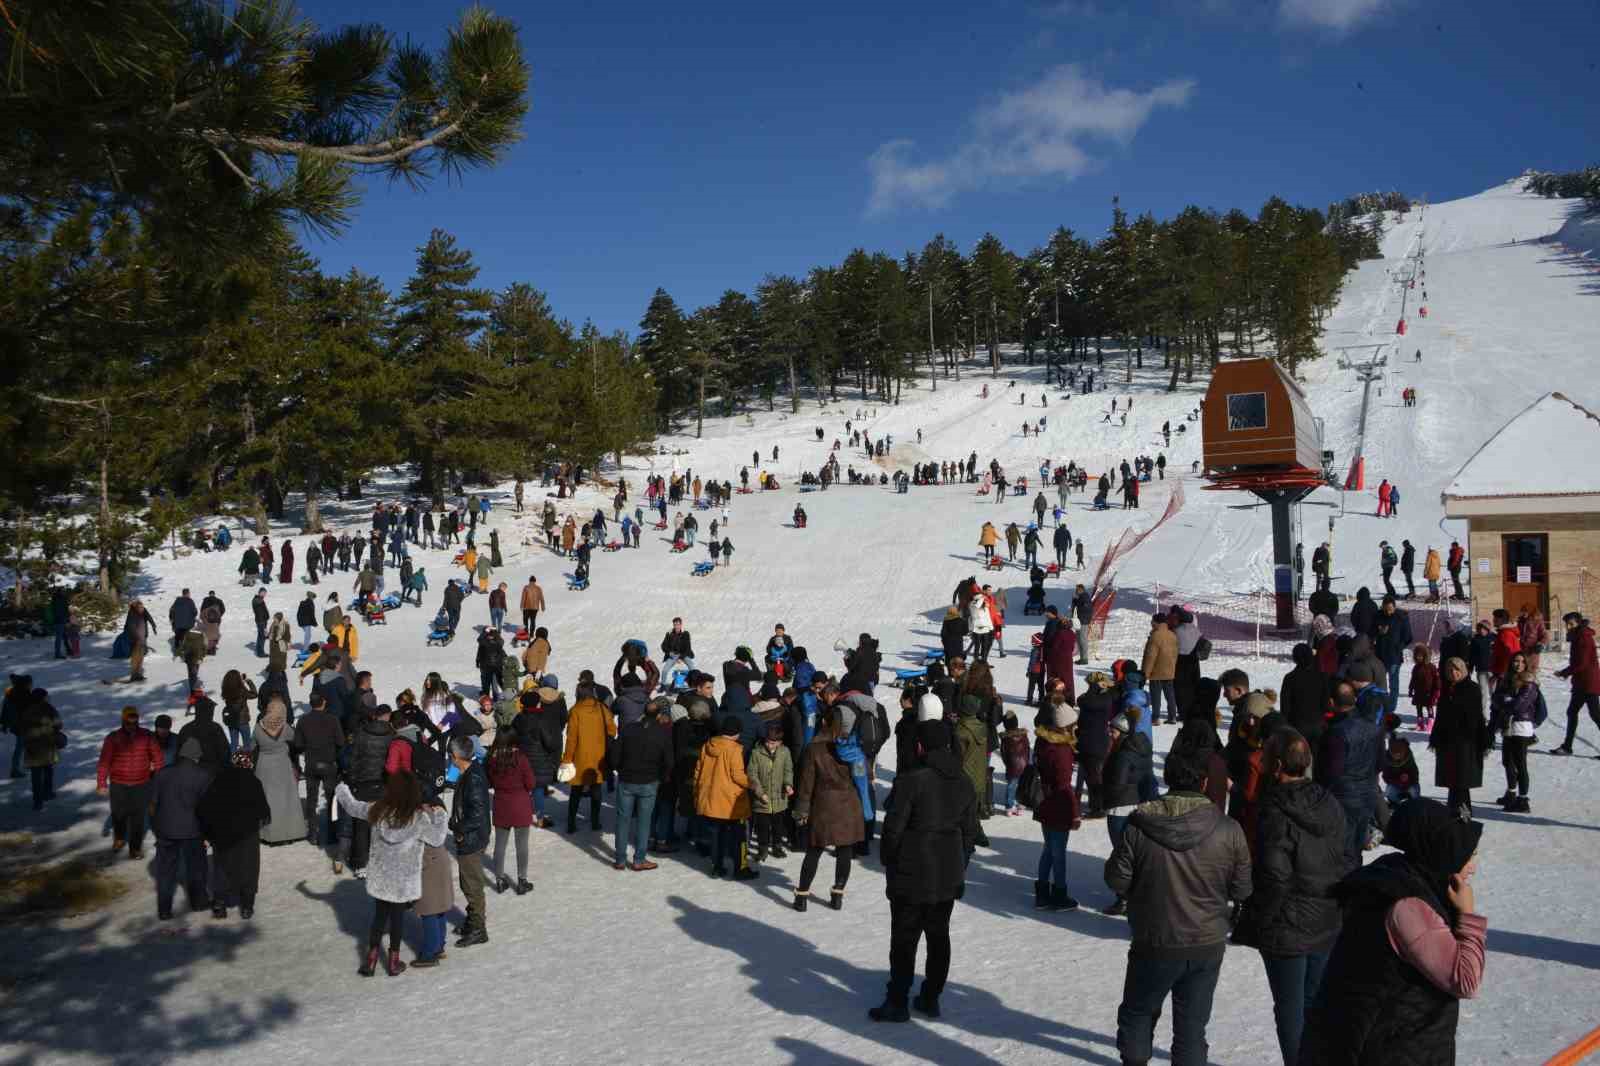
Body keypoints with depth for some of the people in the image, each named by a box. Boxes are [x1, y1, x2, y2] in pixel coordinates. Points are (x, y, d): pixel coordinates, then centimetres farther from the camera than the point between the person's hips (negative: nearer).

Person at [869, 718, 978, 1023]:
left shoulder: (911, 778, -17)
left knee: (904, 938, 2)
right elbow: (970, 830, 9)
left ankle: (897, 1003, 7)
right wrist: (959, 866, 17)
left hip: (911, 875, -6)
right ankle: (931, 998, 22)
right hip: (949, 876, 6)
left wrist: (887, 860, 2)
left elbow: (894, 826, -14)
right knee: (939, 935, 14)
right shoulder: (963, 782, 4)